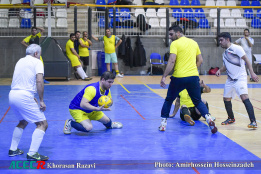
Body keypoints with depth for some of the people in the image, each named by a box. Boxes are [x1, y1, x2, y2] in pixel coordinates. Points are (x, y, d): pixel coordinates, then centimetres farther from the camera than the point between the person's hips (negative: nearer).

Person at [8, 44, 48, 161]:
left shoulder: (20, 61, 20)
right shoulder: (37, 62, -2)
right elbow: (39, 81, -15)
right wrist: (41, 101, -11)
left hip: (12, 94, 8)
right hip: (23, 97, -8)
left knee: (23, 122, 30)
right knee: (42, 124, -1)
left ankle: (13, 149, 31)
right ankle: (32, 154, -10)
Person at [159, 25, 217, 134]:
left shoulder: (175, 44, -5)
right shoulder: (194, 43, 13)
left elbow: (172, 61, -16)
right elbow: (200, 60, 15)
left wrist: (164, 77, -16)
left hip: (178, 77, -4)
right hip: (193, 77, 4)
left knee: (168, 100, 15)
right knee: (198, 101, 14)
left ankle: (163, 123, 16)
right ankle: (209, 118, -8)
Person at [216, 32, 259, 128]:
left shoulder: (236, 48, -9)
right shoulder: (225, 53, 15)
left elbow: (246, 60, -14)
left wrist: (252, 73, -23)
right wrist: (220, 70, 5)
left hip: (240, 78, -8)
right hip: (230, 79, 9)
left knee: (244, 97, -22)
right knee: (226, 99, 11)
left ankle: (253, 121, -24)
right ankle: (231, 118, 34)